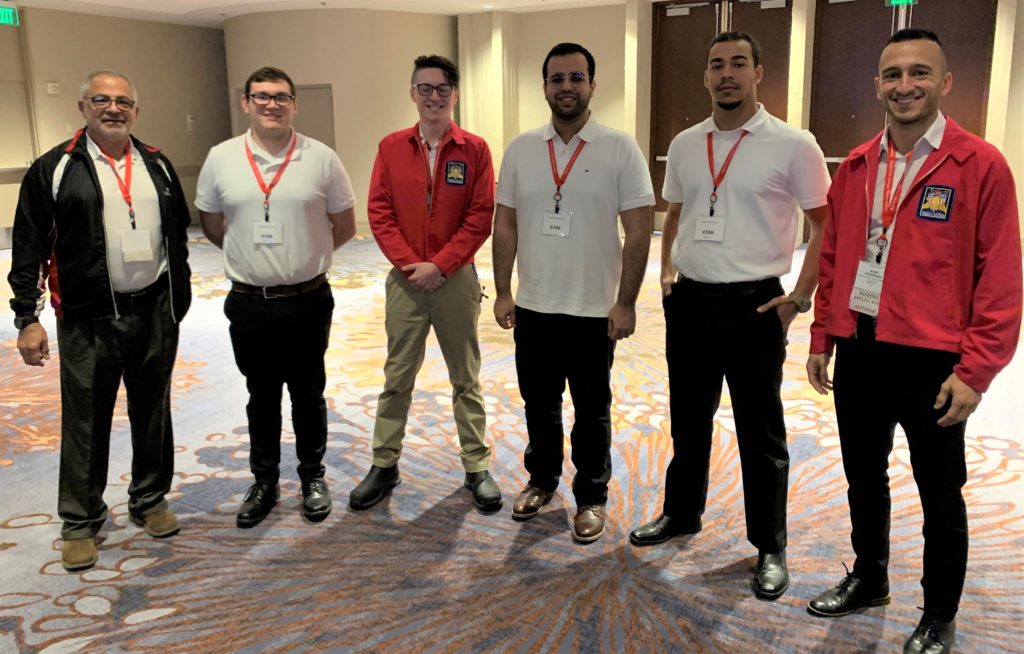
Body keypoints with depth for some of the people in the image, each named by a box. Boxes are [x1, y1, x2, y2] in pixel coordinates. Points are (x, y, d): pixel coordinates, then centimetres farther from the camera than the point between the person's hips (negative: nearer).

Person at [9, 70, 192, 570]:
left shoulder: (157, 165, 9)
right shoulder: (55, 168, -3)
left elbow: (178, 235, 14)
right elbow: (28, 247, -3)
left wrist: (180, 298, 13)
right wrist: (28, 318, -7)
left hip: (155, 312, 3)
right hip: (88, 320, -3)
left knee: (152, 413, 13)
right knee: (86, 422, 6)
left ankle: (150, 500, 31)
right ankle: (80, 521, 21)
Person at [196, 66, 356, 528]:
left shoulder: (321, 159, -5)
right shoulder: (220, 159, -1)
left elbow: (344, 226, 4)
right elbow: (212, 225, 11)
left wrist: (304, 256, 5)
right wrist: (254, 255, 8)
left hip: (308, 301, -1)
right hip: (248, 303, 1)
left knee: (308, 394, 12)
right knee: (261, 397, 14)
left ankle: (313, 477, 29)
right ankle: (264, 482, 29)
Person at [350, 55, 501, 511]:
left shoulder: (474, 149, -3)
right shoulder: (391, 147, 3)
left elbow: (481, 217, -7)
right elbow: (379, 212, -1)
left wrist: (440, 265, -13)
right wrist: (410, 265, -11)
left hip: (457, 279, -1)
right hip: (405, 280, 2)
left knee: (466, 377, 8)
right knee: (397, 376, 9)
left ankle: (477, 466, 19)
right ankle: (384, 465, 21)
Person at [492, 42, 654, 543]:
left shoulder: (620, 149, -8)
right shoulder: (520, 149, 2)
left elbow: (638, 232, -8)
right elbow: (505, 225, 6)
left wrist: (625, 303, -11)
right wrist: (502, 292, 2)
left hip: (594, 310, -3)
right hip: (533, 307, 3)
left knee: (591, 411, 10)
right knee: (538, 403, 17)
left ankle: (591, 497, 27)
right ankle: (541, 479, 38)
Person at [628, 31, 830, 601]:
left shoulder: (793, 145, -8)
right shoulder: (684, 145, 7)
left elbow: (827, 224, -4)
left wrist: (800, 297, -8)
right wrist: (668, 271, 9)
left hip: (753, 304, -5)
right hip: (688, 302, 5)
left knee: (761, 431, 5)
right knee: (688, 419, 18)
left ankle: (771, 548, 21)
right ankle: (682, 513, 37)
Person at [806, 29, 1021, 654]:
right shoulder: (856, 166, 7)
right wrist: (822, 340, 11)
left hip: (932, 360, -5)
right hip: (858, 351, 5)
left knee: (940, 495, 11)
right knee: (864, 479, 19)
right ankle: (869, 578, 41)